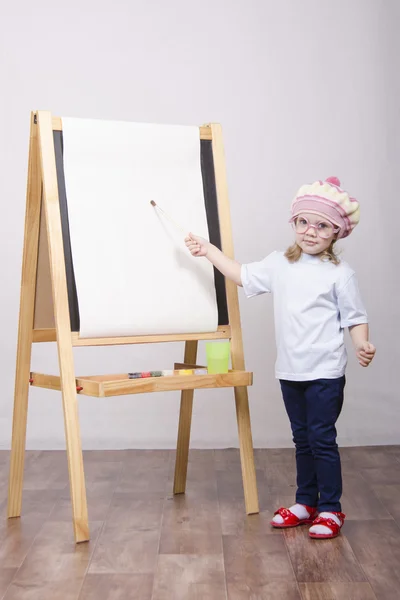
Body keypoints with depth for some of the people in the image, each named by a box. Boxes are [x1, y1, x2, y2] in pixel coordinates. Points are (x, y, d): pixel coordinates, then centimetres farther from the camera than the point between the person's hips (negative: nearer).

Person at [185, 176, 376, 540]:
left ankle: (330, 509, 14)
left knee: (322, 438, -1)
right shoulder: (280, 265, 7)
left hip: (325, 373, -5)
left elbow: (355, 318, -5)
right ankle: (306, 502, 29)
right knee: (302, 438, 16)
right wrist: (208, 250, 16)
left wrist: (363, 345, -23)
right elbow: (243, 275, 17)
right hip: (290, 372, 5)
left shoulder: (340, 274, -7)